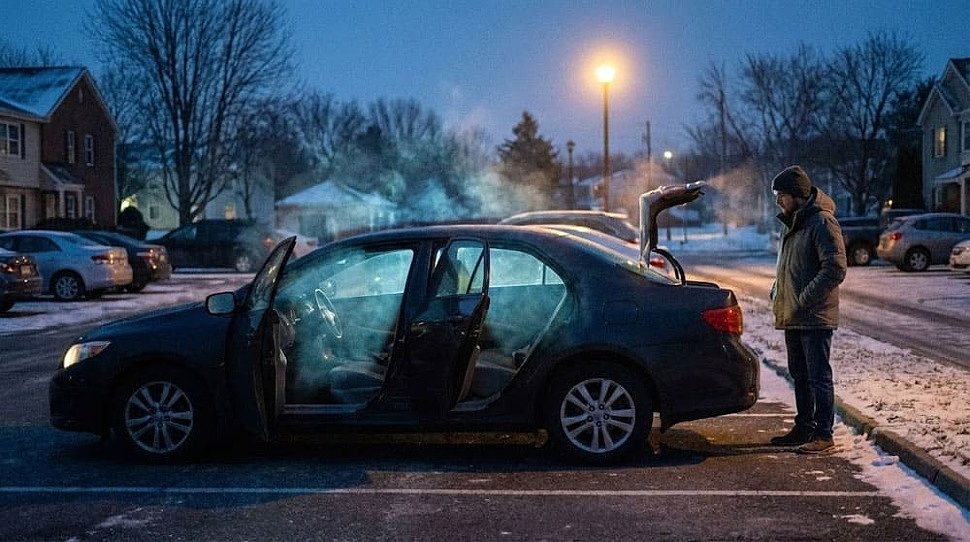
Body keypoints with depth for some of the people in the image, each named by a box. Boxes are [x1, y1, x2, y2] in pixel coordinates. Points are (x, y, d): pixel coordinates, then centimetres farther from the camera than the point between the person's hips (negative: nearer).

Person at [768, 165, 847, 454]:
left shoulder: (822, 222, -15)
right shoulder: (790, 222, 15)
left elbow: (835, 269, -22)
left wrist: (804, 300, -22)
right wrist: (776, 293, 11)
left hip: (815, 317, -10)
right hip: (792, 316, 10)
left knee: (818, 376, -4)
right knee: (800, 376, 17)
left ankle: (823, 435, 1)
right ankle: (804, 428, 27)